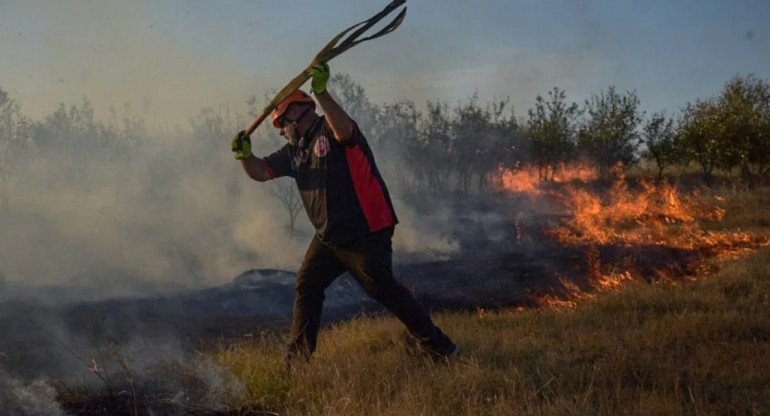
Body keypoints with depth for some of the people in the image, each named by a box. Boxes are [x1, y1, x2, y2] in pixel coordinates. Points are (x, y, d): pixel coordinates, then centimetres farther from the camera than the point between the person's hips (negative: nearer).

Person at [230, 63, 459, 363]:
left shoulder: (330, 130, -9)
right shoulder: (295, 150, 15)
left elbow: (344, 131, -33)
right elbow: (260, 172, 13)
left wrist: (321, 92, -44)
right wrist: (245, 155, -7)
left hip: (366, 233, -9)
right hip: (329, 236, 9)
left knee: (383, 289, -11)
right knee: (306, 287, 8)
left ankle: (436, 344, -3)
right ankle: (298, 356, 17)